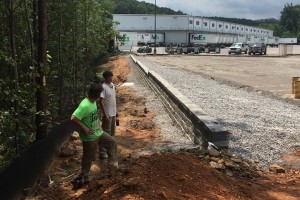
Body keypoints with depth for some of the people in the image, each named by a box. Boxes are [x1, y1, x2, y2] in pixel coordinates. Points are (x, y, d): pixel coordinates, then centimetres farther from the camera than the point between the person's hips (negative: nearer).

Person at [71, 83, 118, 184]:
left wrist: (98, 123, 8)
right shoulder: (84, 106, -28)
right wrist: (84, 128, -25)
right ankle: (84, 176, 26)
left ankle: (112, 166, 22)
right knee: (88, 158, 6)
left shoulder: (93, 102, 1)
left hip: (98, 133, 9)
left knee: (112, 142, 15)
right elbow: (73, 118, -32)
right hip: (90, 137, -9)